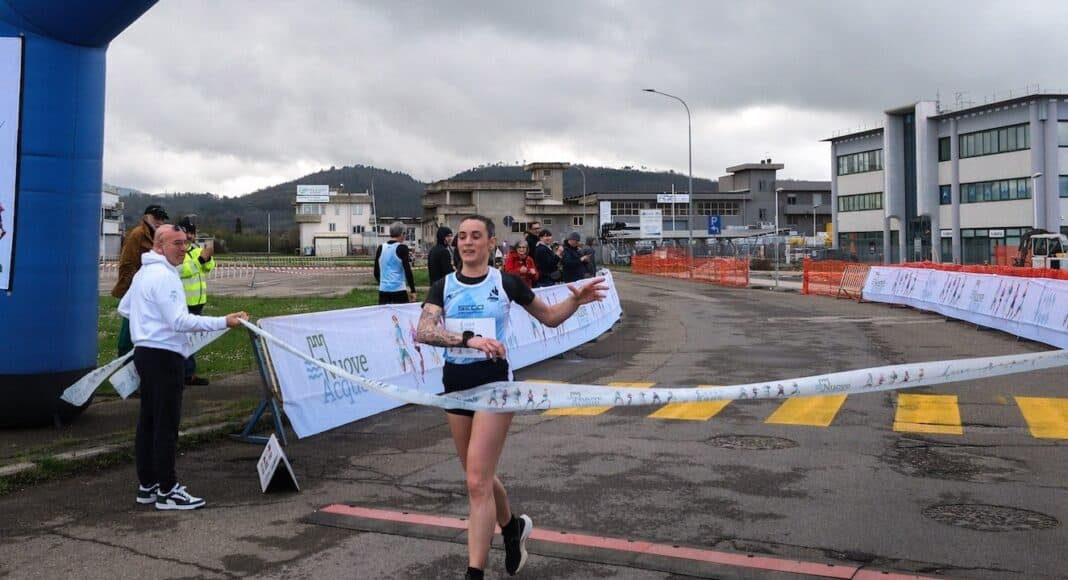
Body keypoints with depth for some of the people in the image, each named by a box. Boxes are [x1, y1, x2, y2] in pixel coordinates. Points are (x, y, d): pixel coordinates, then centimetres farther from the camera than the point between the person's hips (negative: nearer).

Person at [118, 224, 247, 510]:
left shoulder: (143, 273, 16)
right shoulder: (163, 275, -16)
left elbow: (124, 308, 27)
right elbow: (180, 321, -24)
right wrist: (224, 322, -27)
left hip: (146, 353, 11)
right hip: (164, 356, -11)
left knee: (148, 421, 14)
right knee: (166, 424, -6)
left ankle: (147, 485, 22)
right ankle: (167, 491, -2)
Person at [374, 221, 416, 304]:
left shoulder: (381, 248, 6)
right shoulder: (402, 248, -7)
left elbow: (376, 272, 13)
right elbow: (407, 270, -10)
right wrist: (413, 290, -4)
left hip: (383, 291, 5)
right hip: (398, 290, -5)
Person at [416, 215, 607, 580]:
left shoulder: (506, 283, -2)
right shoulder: (443, 287, 2)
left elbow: (550, 317, 10)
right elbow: (423, 332, -15)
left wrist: (576, 299, -9)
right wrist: (470, 338, -29)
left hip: (494, 382, -4)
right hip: (455, 383, 4)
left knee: (477, 481, -10)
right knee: (478, 476, 17)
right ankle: (512, 526, 45)